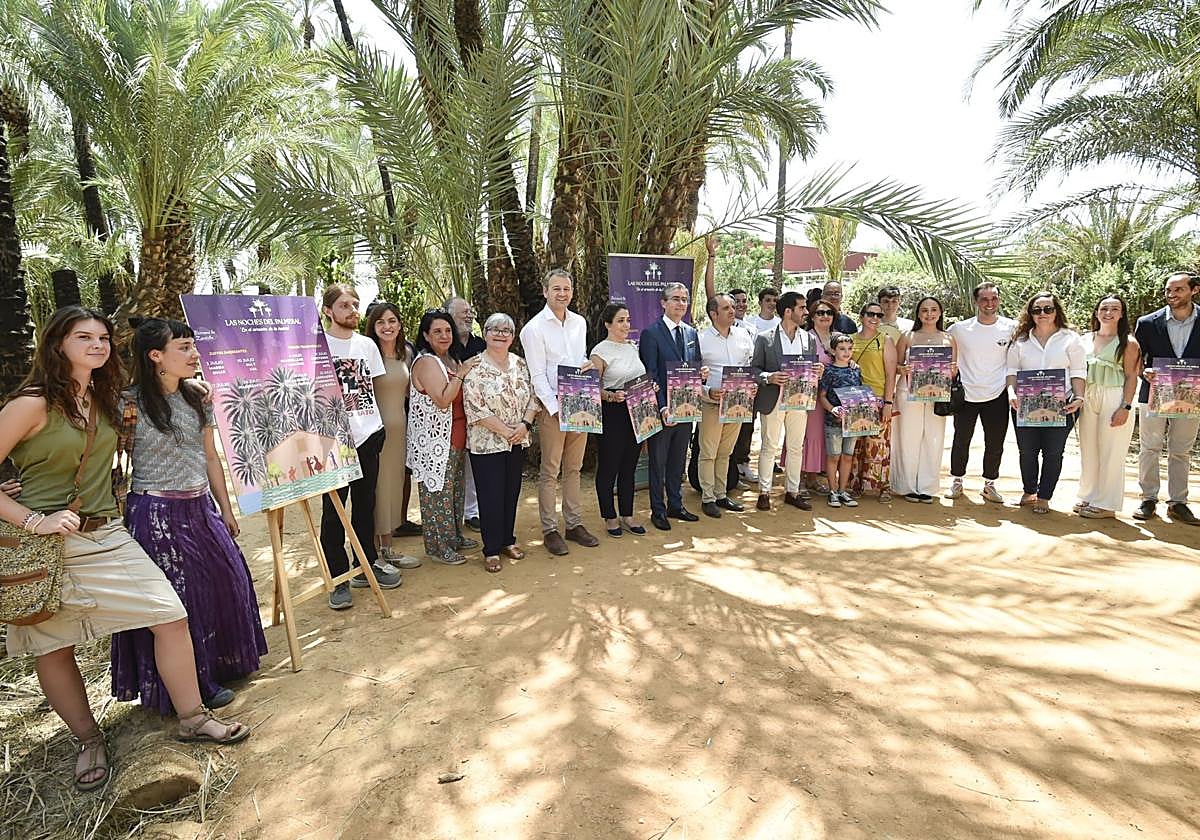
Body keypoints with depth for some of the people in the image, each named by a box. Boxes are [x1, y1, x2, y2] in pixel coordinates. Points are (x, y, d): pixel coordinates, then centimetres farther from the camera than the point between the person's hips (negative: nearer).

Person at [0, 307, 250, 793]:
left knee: (171, 616, 0)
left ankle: (193, 719, 16)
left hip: (107, 535, 6)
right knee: (53, 649, 9)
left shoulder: (103, 400, 8)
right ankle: (88, 741, 30)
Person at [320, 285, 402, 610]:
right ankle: (338, 579, 9)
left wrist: (378, 425, 9)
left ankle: (367, 565, 27)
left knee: (365, 504, 14)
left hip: (367, 436, 5)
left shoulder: (367, 344, 11)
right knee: (334, 510, 1)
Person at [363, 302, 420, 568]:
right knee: (375, 487, 1)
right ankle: (374, 553, 13)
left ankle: (387, 548, 26)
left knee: (394, 484, 13)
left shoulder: (407, 353, 8)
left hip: (400, 427, 6)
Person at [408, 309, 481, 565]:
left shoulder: (450, 360, 14)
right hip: (434, 441, -10)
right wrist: (461, 374, -21)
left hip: (454, 438, 10)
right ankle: (437, 547, 9)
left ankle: (454, 536, 31)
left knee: (454, 489, 18)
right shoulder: (426, 362, -15)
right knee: (438, 490, -1)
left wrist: (464, 372, 10)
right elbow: (443, 400, -25)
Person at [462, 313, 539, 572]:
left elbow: (532, 397, 7)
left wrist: (525, 424, -10)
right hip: (487, 443, -5)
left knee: (512, 491, 13)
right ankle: (491, 550, 13)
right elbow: (475, 408, -16)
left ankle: (508, 540, 28)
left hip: (518, 442, 5)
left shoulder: (520, 363, 7)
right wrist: (505, 430, -16)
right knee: (491, 495, 1)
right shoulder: (475, 367, -10)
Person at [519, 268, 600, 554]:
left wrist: (587, 365, -3)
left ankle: (574, 524, 23)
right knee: (550, 471, 1)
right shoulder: (534, 328, -8)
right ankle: (549, 530, 11)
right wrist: (557, 409, -18)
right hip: (551, 407, -6)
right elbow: (537, 376, -12)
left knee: (574, 468, 13)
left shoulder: (580, 322, 10)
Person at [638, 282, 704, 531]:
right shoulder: (651, 333, -9)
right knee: (658, 461, 7)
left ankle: (675, 505, 29)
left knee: (678, 460, 16)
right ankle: (658, 510, 18)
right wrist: (662, 407, -21)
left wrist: (702, 372, -7)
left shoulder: (692, 333, 10)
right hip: (662, 410, -6)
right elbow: (650, 375, -13)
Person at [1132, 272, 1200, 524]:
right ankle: (1148, 499, 13)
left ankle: (1177, 503, 17)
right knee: (1149, 448, 4)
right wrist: (1144, 371, -15)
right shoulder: (1148, 323, -1)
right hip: (1154, 395, -1)